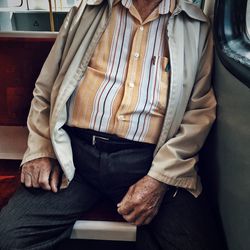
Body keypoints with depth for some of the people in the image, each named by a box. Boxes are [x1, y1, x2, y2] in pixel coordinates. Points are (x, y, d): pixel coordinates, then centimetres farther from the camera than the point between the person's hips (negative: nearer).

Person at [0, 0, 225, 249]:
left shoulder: (196, 27, 12)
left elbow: (200, 111, 2)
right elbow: (46, 87, 16)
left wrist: (160, 179, -11)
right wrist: (39, 150, 2)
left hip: (148, 161, 0)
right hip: (75, 152, 2)